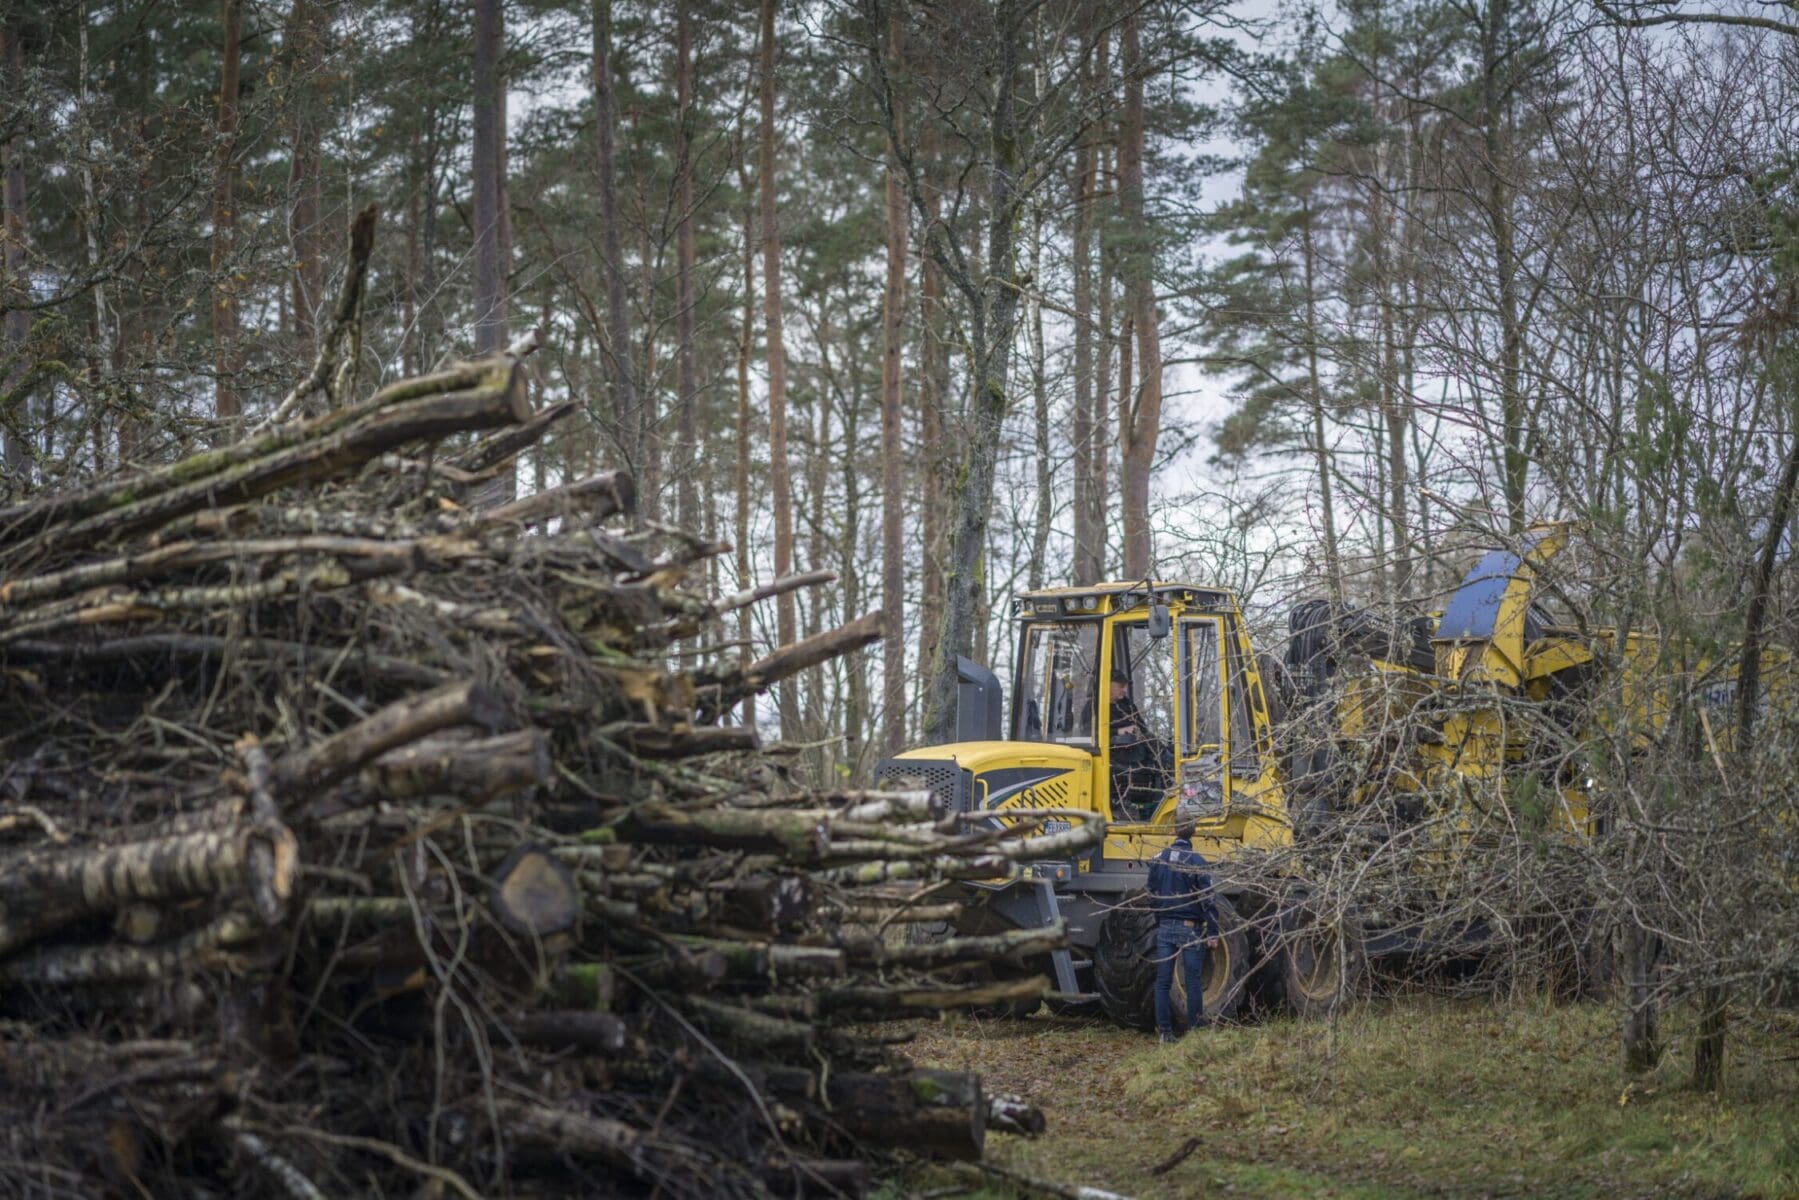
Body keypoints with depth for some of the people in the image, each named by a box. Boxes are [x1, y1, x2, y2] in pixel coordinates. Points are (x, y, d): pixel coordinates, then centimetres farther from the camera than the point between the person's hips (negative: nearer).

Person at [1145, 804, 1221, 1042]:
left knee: (1163, 982, 5)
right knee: (1193, 982, 2)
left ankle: (1164, 1031, 6)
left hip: (1165, 927, 4)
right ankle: (1196, 1029, 4)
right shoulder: (1196, 862, -10)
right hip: (1191, 928, -4)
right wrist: (1213, 933, -5)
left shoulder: (1158, 860, 5)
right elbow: (1207, 899, -10)